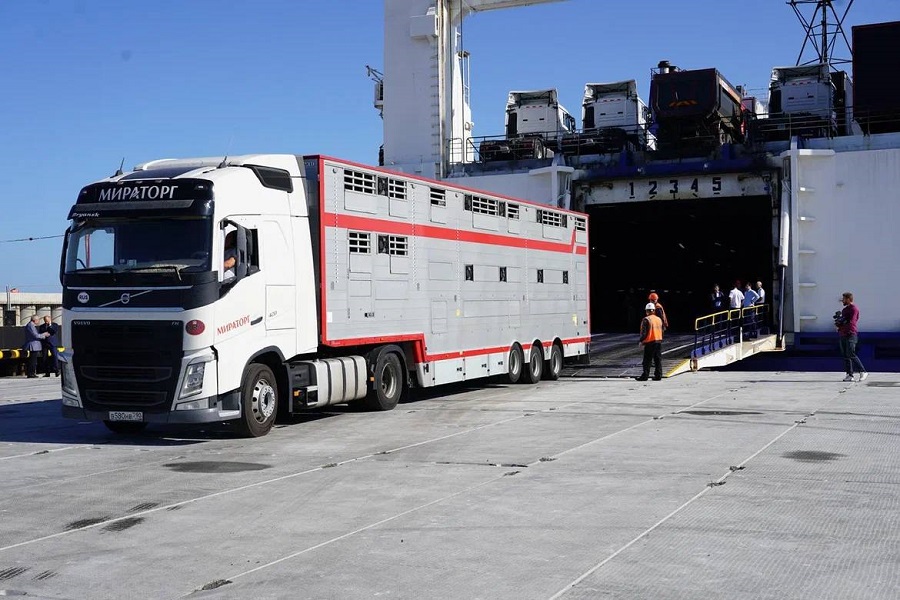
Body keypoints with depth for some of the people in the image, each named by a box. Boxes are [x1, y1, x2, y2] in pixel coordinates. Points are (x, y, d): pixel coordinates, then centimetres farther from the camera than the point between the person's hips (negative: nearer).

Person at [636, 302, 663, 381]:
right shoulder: (659, 319, 10)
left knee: (647, 360, -1)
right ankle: (658, 375, 10)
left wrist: (641, 341, -4)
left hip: (650, 342, -6)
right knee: (658, 360, 10)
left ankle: (645, 376, 0)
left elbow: (644, 332, -14)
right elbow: (661, 331, 16)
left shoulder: (646, 320, -12)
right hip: (659, 341, 6)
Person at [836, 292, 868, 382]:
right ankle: (849, 375, 6)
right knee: (845, 355, 5)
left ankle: (863, 372, -7)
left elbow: (850, 323, -18)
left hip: (850, 335, -9)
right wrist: (838, 323, -1)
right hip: (843, 335, 9)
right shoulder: (844, 309, 20)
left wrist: (840, 325, -7)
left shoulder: (854, 309, -9)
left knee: (851, 355, -13)